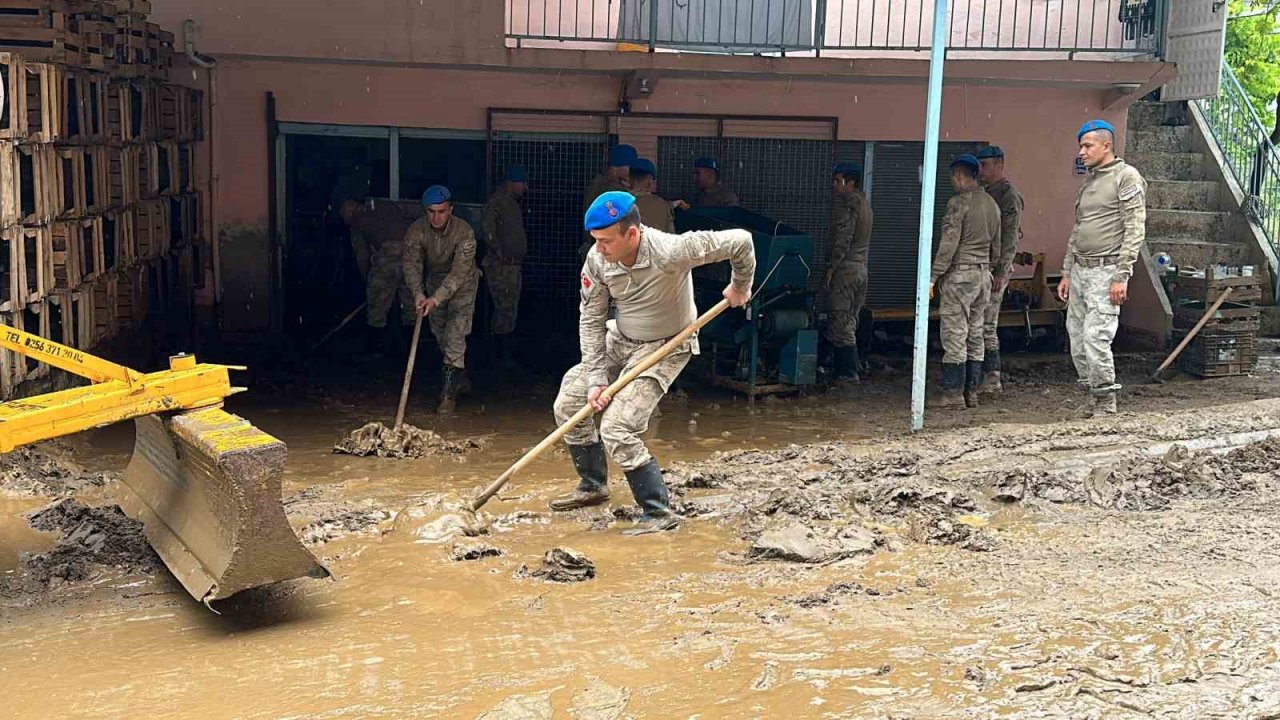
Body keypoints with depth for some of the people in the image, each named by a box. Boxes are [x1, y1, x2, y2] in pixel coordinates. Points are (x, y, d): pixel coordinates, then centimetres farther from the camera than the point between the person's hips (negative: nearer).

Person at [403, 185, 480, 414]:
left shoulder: (464, 232, -31)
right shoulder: (416, 230, -19)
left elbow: (459, 273, -34)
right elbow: (411, 263, -23)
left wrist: (436, 299, -43)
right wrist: (418, 293, -40)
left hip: (462, 283, -5)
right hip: (435, 280, 5)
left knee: (455, 334, -18)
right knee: (440, 334, 13)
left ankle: (448, 392, -18)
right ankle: (461, 379, 35)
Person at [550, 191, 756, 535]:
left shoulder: (670, 251, -33)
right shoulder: (597, 260, -16)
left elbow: (740, 241, -26)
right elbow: (591, 319, -6)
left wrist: (740, 286, -8)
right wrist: (596, 376, -11)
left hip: (665, 348, -6)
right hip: (619, 340, 7)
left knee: (617, 430, -19)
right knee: (568, 404, 8)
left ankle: (659, 513, -6)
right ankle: (593, 487, 29)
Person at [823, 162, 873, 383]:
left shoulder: (847, 205, -15)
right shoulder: (864, 203, 15)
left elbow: (842, 241, -20)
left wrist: (831, 269, -15)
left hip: (846, 269, -9)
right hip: (861, 269, 9)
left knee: (840, 323, -5)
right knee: (850, 322, 13)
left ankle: (847, 371, -4)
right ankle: (847, 368, 16)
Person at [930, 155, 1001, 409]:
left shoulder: (958, 202, -12)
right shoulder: (992, 204, 13)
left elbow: (949, 244, -17)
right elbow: (996, 247, 17)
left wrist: (933, 277, -14)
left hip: (959, 274, -8)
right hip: (983, 274, 8)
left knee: (954, 335, -5)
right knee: (976, 335, 10)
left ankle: (953, 393, -5)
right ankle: (972, 391, 13)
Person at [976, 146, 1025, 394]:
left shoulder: (1009, 195, -9)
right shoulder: (987, 193, 18)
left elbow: (1010, 239, -15)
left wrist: (1001, 272, -20)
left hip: (994, 269, -9)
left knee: (986, 325, -9)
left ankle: (992, 380, -5)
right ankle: (989, 376, 14)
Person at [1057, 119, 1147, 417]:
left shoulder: (1127, 177, -7)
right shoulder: (1087, 183, 18)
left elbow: (1135, 230, -13)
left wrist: (1122, 276, -18)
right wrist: (1067, 273, 19)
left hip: (1105, 271, -8)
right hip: (1079, 270, 8)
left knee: (1095, 338, -13)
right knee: (1077, 341, 8)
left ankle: (1107, 406, -2)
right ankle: (1094, 398, 19)